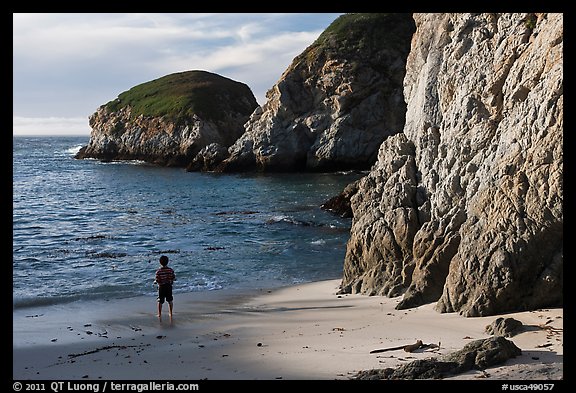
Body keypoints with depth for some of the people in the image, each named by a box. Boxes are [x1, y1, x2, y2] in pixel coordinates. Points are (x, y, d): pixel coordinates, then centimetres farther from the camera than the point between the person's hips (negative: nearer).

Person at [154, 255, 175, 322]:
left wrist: (155, 282, 7)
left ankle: (159, 315, 8)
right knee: (170, 301, 17)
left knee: (160, 302, 9)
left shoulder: (158, 271, -16)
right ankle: (171, 314, 24)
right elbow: (174, 278, -4)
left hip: (161, 287, -2)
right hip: (169, 286, 2)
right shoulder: (170, 270, -8)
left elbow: (157, 281, -15)